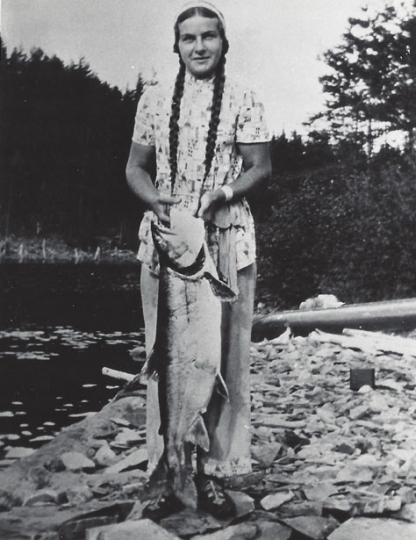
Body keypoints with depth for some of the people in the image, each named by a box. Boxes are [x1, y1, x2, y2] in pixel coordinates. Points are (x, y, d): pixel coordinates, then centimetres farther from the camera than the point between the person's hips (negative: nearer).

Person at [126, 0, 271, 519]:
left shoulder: (243, 101, 6)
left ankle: (214, 470, 8)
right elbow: (135, 167, 12)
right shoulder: (153, 99, 11)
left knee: (223, 353, -1)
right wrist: (156, 199, -8)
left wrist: (221, 194, -16)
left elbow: (260, 168, 2)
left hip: (226, 237, -1)